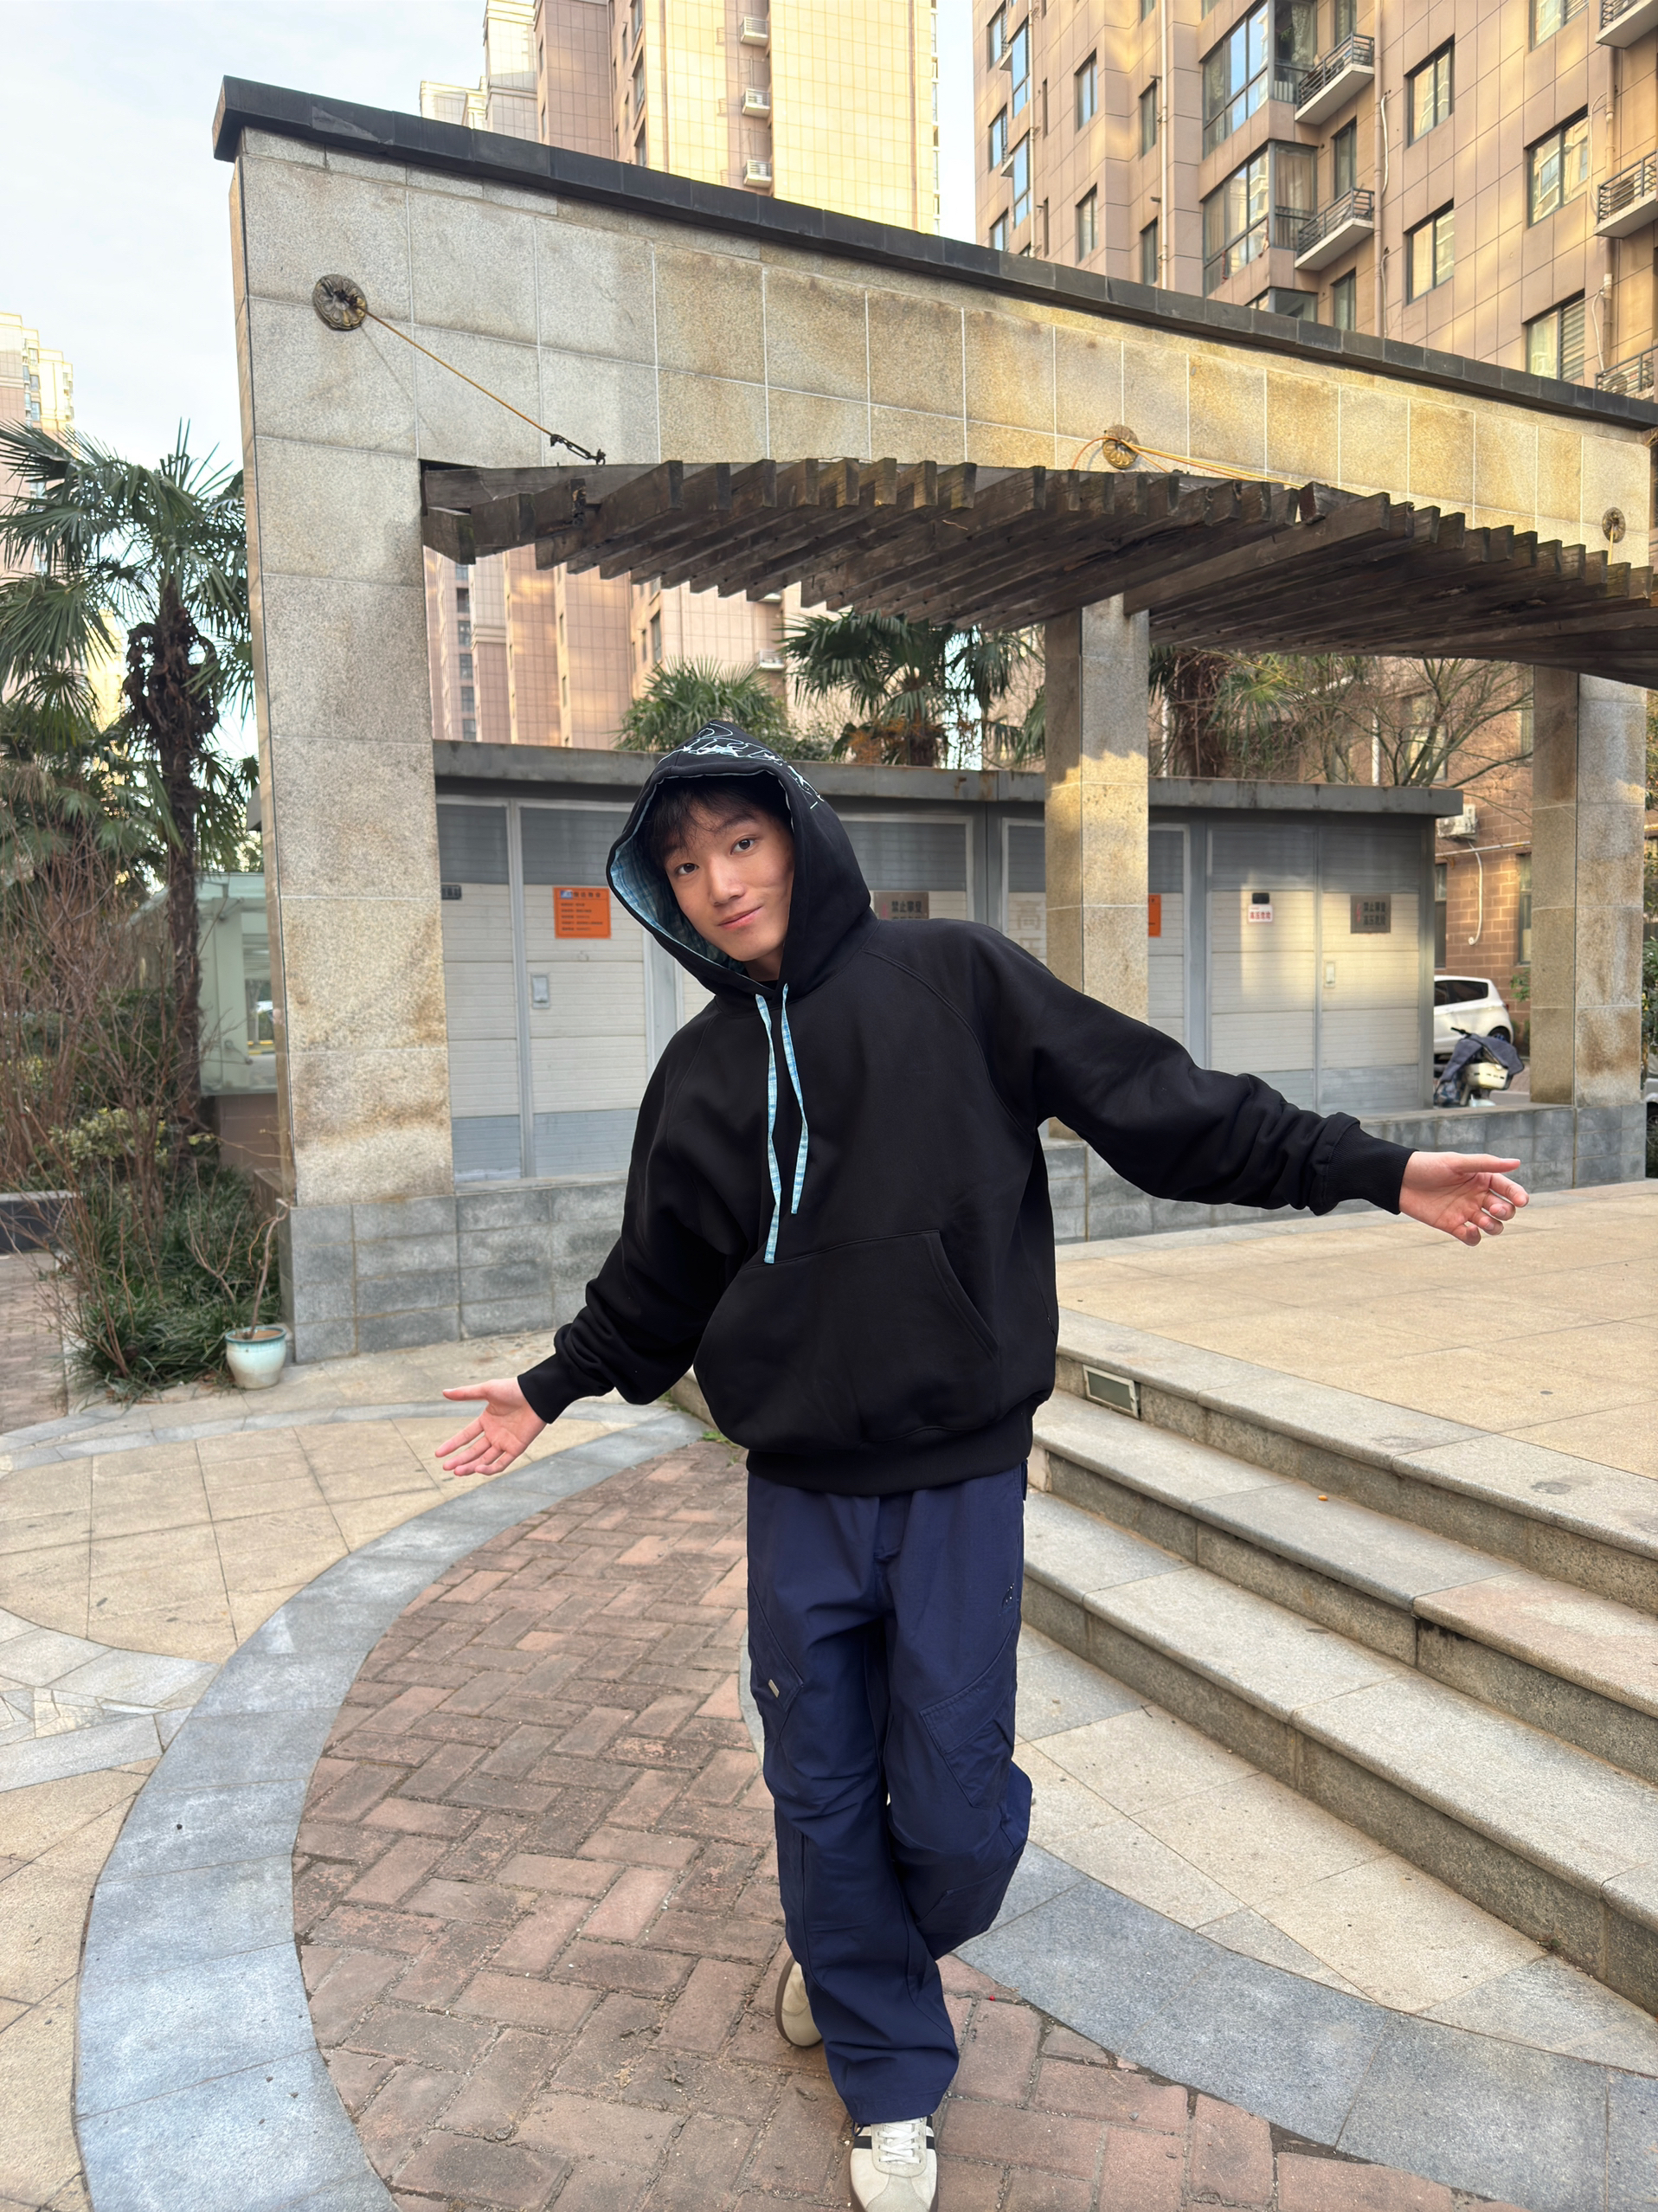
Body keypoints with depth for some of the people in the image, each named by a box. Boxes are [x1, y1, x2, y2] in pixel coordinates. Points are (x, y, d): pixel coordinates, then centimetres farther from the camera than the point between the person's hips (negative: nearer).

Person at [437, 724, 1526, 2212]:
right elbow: (661, 1281, 16)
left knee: (955, 1806, 4)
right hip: (799, 1491, 3)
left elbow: (1160, 1102, -6)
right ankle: (891, 2081, 36)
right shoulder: (698, 1074, 5)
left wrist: (1377, 1170, -9)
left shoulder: (954, 981, -6)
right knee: (824, 1796, 11)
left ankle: (855, 1957, 41)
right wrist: (555, 1389, 20)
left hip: (960, 1482, -2)